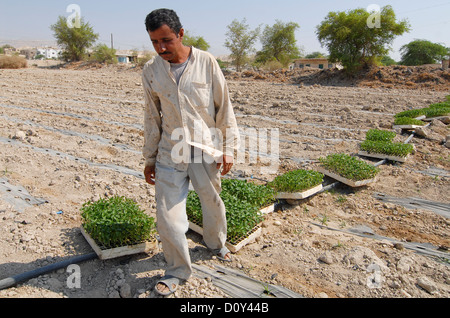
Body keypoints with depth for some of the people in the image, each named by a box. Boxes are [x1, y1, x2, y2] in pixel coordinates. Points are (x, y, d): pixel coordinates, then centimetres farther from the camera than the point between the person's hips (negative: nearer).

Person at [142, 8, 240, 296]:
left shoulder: (206, 62, -6)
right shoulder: (151, 71, 0)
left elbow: (224, 108, -1)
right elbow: (152, 117, 8)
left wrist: (228, 149, -2)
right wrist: (149, 158, 11)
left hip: (206, 151, -1)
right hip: (170, 154, 1)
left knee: (213, 205, 15)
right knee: (168, 216, 0)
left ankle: (216, 243, 47)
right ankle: (178, 270, 23)